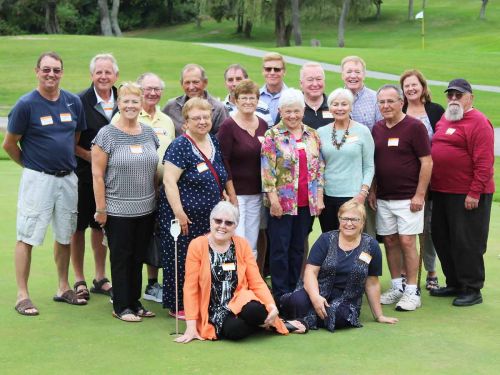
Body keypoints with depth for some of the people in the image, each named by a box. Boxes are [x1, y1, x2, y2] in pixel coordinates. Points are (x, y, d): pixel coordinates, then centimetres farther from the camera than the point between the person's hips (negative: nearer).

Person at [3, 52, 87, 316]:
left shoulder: (73, 102, 4)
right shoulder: (26, 104, -10)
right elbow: (9, 144, -3)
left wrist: (67, 160, 13)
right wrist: (30, 165, 6)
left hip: (68, 177, 5)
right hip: (37, 178, -5)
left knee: (64, 235, 13)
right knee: (27, 237, -2)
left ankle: (63, 288, 26)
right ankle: (22, 295, 5)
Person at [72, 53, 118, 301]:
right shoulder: (80, 102, -10)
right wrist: (91, 157, -16)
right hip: (83, 174, -4)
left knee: (101, 225, 14)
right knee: (79, 227, 5)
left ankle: (100, 279, 25)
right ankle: (79, 280, 16)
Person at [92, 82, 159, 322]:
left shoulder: (149, 133, 8)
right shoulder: (107, 134, -8)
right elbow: (97, 174, -8)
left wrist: (157, 199, 12)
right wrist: (100, 209, -10)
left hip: (146, 209, 5)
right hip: (118, 210, -5)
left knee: (138, 257, 12)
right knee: (121, 257, 4)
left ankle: (135, 301, 24)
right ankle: (121, 306, 14)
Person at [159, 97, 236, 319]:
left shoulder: (214, 143, 10)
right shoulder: (180, 146, -12)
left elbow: (223, 175, 22)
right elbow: (169, 180, -19)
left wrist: (233, 201, 15)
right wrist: (179, 213, -23)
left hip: (208, 217, 7)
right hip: (185, 216, -7)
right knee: (182, 261, 1)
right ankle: (178, 307, 13)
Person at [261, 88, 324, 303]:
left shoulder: (312, 135, 10)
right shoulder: (273, 135, -3)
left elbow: (319, 167, 11)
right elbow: (267, 169, -9)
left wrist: (319, 197, 5)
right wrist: (273, 199, -14)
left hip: (307, 202, 4)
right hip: (282, 202, -4)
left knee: (298, 248, 11)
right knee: (279, 249, -1)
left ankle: (294, 291, 21)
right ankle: (280, 294, 8)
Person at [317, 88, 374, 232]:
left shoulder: (362, 131, 0)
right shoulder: (321, 132, 7)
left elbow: (369, 166, 1)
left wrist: (363, 192, -8)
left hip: (352, 196, -3)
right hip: (326, 195, 3)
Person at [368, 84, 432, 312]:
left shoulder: (414, 126, -8)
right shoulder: (377, 129, 9)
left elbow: (427, 162, -10)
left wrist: (420, 194, -13)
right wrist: (372, 191, 10)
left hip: (408, 197, -6)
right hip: (383, 198, 6)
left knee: (407, 242, -6)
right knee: (390, 241, 8)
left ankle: (412, 292, 2)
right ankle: (397, 287, 19)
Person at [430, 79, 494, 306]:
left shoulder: (478, 122, -12)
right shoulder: (444, 120, 14)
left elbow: (484, 162, -18)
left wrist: (475, 193, -21)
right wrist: (432, 186, 15)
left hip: (468, 195, -9)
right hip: (441, 192, 9)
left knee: (467, 243, -2)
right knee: (442, 239, 15)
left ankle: (472, 290, 9)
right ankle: (454, 284, 28)